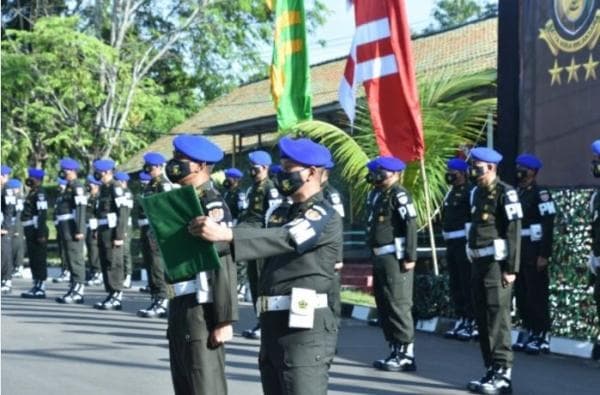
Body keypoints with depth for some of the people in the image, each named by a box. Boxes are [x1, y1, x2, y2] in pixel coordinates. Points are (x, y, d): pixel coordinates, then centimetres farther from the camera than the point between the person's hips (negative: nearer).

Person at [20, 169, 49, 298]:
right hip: (31, 231, 10)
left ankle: (41, 289, -3)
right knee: (33, 260, 13)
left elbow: (43, 214, -20)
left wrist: (41, 234, -24)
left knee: (39, 260, -6)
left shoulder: (39, 193, -14)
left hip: (37, 230, -10)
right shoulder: (33, 192, 17)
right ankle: (36, 286, 19)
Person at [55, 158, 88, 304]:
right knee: (71, 260, 12)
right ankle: (74, 290, 17)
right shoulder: (68, 187, 18)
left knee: (76, 260, -8)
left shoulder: (77, 187, -12)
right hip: (67, 230, 10)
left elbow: (81, 210, -19)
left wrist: (79, 230, -24)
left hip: (73, 230, -10)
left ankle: (78, 291, -7)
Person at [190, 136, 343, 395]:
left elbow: (285, 239, -23)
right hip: (273, 327, 8)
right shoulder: (281, 215, 20)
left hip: (305, 329, -8)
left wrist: (225, 235, -33)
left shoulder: (325, 216, -7)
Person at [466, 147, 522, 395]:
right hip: (479, 262, 8)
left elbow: (514, 233, -14)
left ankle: (503, 374, -7)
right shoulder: (476, 193, 15)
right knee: (483, 319, 10)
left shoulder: (505, 193, -10)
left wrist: (511, 269, -17)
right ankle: (491, 370, 18)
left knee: (497, 317, -9)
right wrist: (473, 262, 17)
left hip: (497, 263, -8)